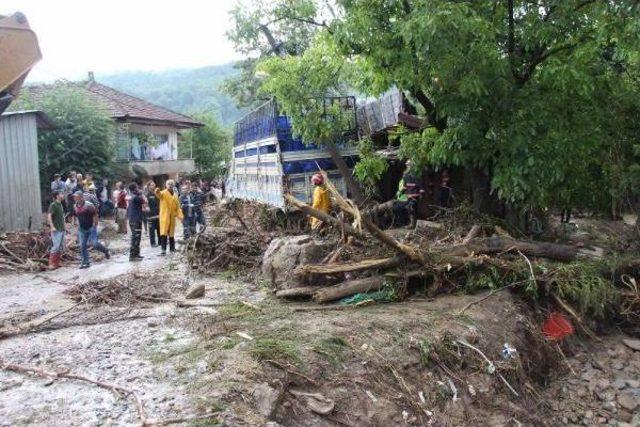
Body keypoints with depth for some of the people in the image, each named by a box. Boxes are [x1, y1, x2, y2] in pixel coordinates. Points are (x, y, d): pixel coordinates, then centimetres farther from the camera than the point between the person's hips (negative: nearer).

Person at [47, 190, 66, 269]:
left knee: (61, 247, 9)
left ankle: (58, 262, 16)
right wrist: (52, 227, -26)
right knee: (56, 246, -11)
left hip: (62, 229, 8)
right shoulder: (53, 205, -10)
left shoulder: (60, 205, 15)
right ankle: (51, 263, -5)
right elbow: (49, 216, -19)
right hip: (56, 230, -8)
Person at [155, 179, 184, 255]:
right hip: (165, 215, -5)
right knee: (164, 232, -10)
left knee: (171, 232, 15)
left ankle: (172, 247, 26)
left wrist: (180, 215, 2)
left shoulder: (175, 195, 13)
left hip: (172, 216, 5)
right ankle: (163, 249, -11)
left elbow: (177, 206, 16)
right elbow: (159, 195, -30)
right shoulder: (163, 193, -5)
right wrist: (157, 192, -54)